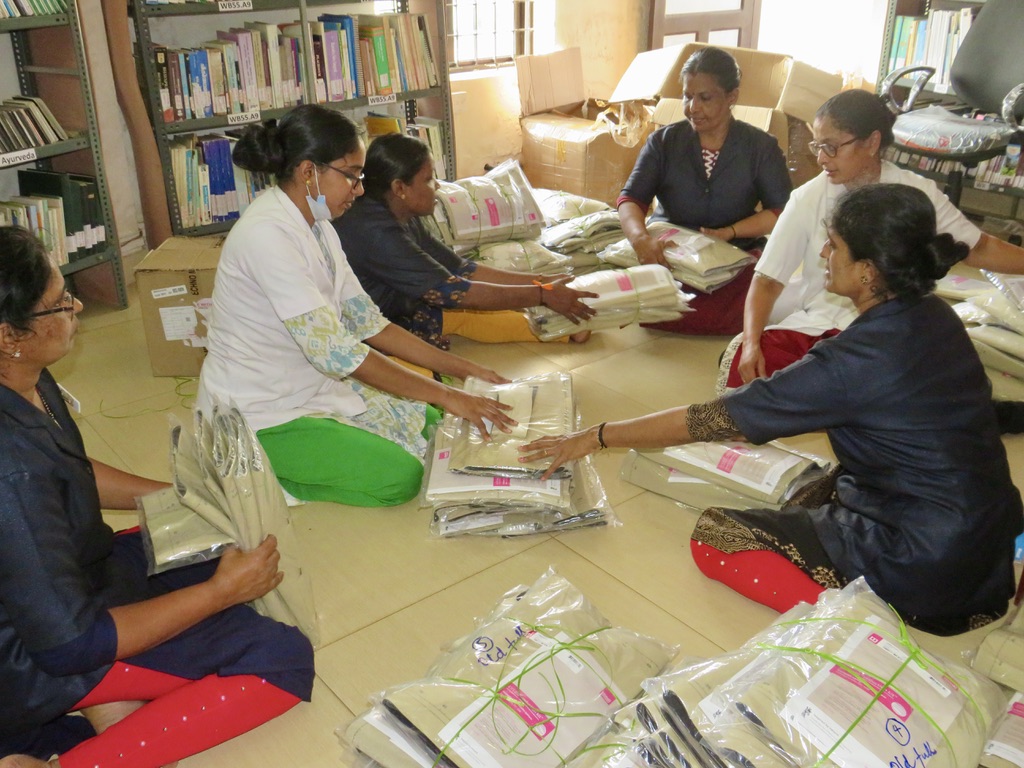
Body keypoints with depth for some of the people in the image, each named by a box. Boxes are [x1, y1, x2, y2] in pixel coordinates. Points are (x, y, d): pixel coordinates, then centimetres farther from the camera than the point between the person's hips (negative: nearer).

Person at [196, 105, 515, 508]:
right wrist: (445, 395, -26)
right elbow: (332, 350, -29)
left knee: (431, 419, 6)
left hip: (310, 385, 9)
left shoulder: (316, 226, 6)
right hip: (259, 416, -9)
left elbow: (367, 322, 6)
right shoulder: (268, 234, -24)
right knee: (400, 477, -17)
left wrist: (462, 368, -1)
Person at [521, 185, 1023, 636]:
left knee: (712, 536, 0)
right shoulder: (932, 316, -2)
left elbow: (717, 420, -21)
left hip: (927, 568, -8)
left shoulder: (859, 360, -26)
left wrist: (596, 438, -13)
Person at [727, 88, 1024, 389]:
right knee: (742, 359, -23)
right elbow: (768, 280, -4)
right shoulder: (808, 199, -4)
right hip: (814, 326, 1)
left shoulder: (917, 194, -2)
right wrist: (752, 342, -18)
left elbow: (978, 249, 9)